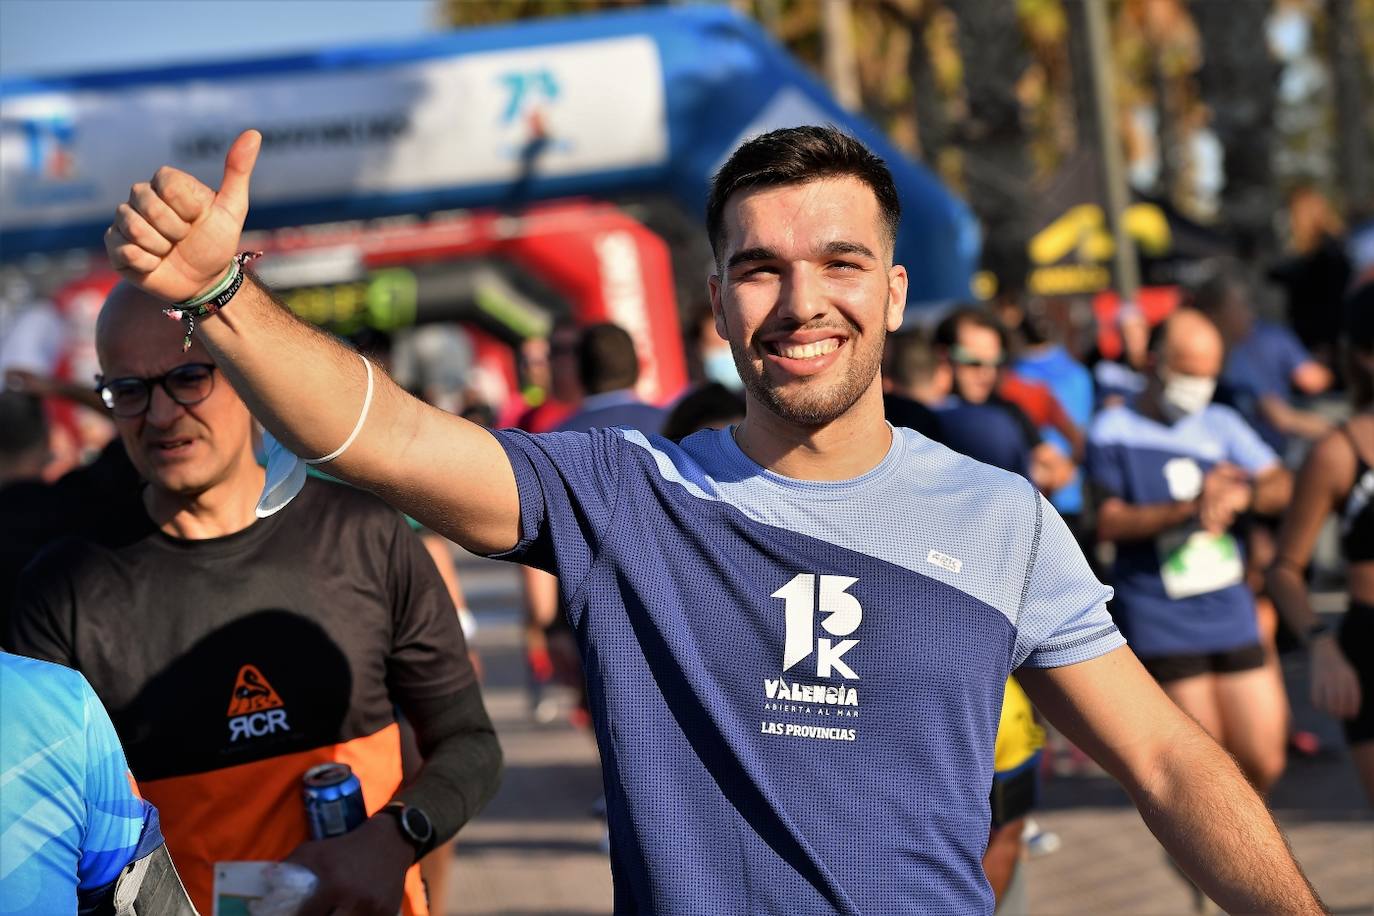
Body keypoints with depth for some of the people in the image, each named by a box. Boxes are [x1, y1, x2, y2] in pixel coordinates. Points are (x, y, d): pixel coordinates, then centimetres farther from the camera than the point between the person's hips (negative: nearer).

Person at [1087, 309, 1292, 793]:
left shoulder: (1222, 424, 12)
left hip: (1230, 611, 4)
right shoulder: (1114, 431, -1)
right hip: (1160, 622, -4)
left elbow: (1281, 485, 1)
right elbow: (1109, 522, -11)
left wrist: (1245, 491, -22)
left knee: (1263, 762, 3)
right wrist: (1188, 509, -22)